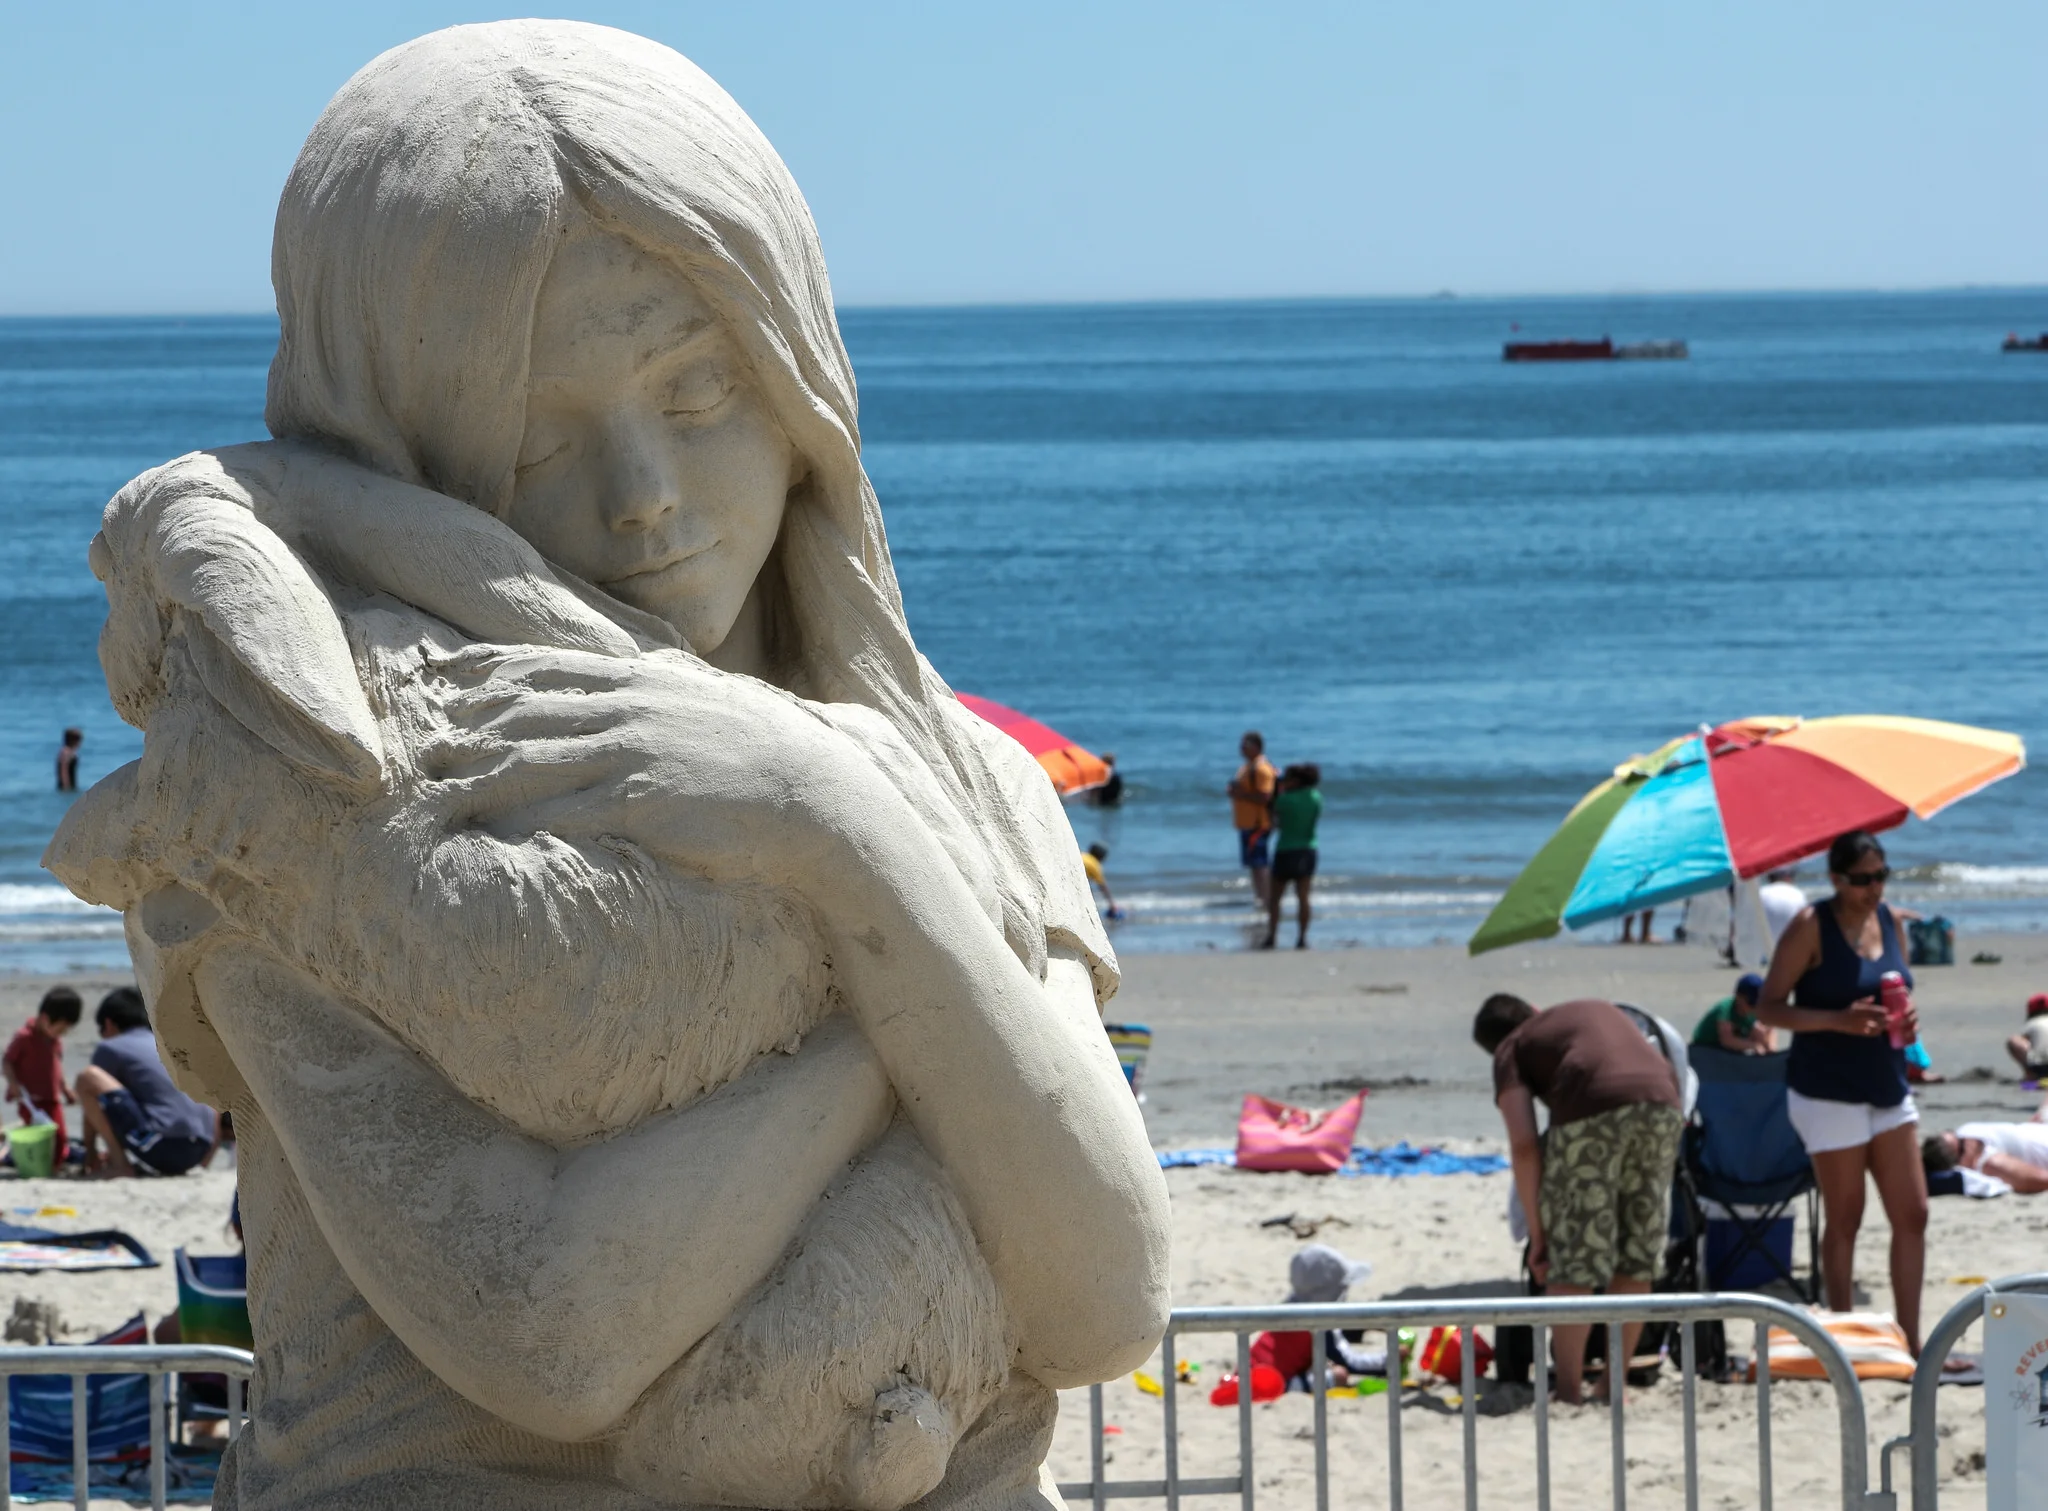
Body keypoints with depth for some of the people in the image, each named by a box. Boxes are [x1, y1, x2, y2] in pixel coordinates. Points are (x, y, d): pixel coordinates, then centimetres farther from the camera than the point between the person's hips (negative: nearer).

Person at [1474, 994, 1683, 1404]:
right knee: (1637, 1254, 14)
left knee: (1574, 1252, 3)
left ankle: (1569, 1389, 1)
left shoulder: (1512, 1050, 20)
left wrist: (1536, 1232, 10)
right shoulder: (1600, 1010, 37)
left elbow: (1523, 1145, 8)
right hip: (1661, 1104, 5)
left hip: (1592, 1109, -5)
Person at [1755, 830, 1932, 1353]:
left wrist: (1905, 1021, -2)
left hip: (1887, 1086, 6)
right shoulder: (1811, 927, -10)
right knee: (1844, 1218, -1)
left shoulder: (1889, 921, 9)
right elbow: (1769, 1007, -11)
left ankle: (1910, 1342, 10)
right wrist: (1840, 1020, -24)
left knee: (1912, 1214, 4)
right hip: (1827, 1090, -6)